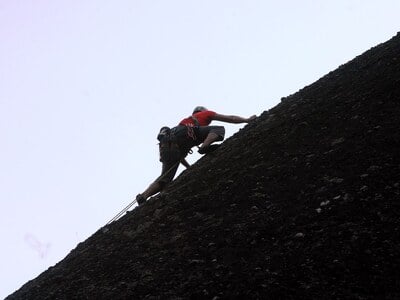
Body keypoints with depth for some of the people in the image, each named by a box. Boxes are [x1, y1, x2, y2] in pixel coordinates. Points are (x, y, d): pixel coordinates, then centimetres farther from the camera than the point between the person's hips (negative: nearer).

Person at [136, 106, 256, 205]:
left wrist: (190, 168, 39)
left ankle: (143, 196, -14)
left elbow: (177, 153, 39)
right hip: (184, 134, -6)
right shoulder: (206, 114, 31)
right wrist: (248, 120, 46)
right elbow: (231, 119, 33)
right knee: (219, 129, 3)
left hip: (166, 141, 6)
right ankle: (205, 147, -24)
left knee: (165, 179, 6)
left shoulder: (186, 119, 44)